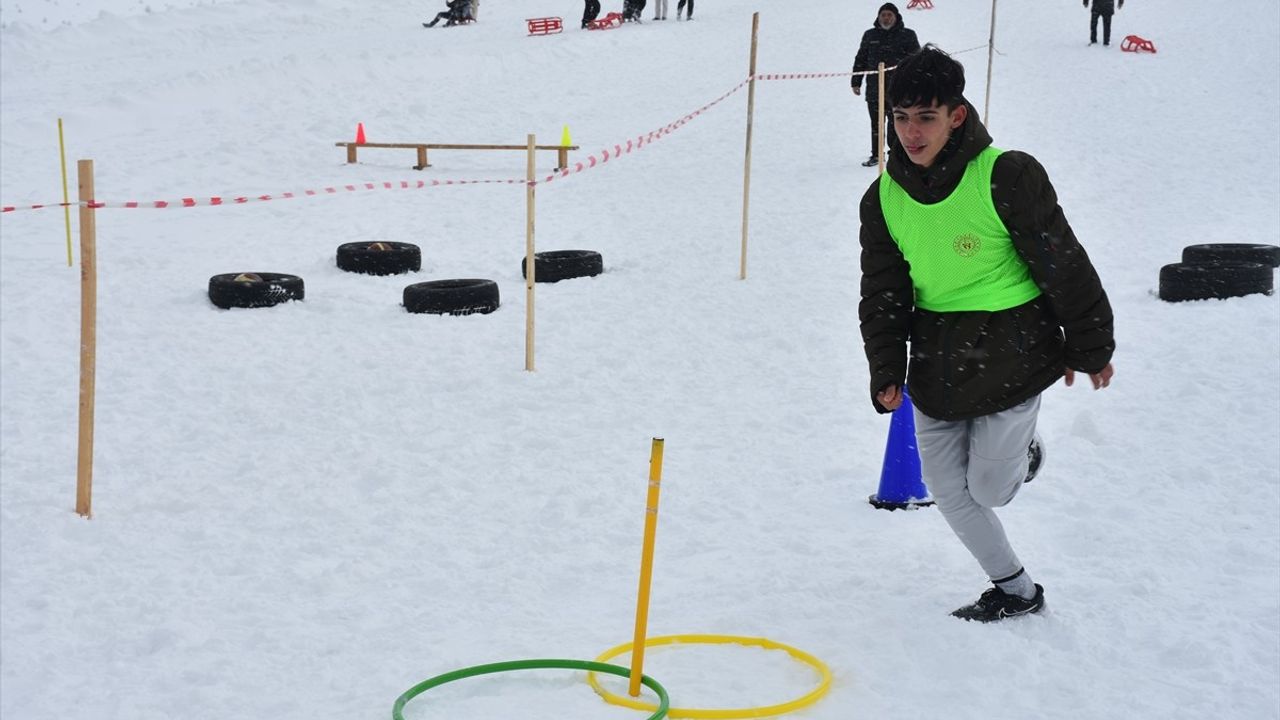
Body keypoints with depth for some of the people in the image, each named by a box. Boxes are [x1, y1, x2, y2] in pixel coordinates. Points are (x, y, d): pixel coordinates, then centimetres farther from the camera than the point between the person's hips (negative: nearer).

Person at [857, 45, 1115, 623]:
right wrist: (886, 371, -2)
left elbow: (1063, 265, -8)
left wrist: (1090, 348, -1)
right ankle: (1016, 591, 27)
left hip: (1011, 354, -5)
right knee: (947, 488, 7)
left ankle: (1020, 451, 37)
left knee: (987, 488, 1)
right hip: (937, 364, 5)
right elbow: (882, 293, 6)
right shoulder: (884, 197, -2)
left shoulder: (1006, 176, -17)